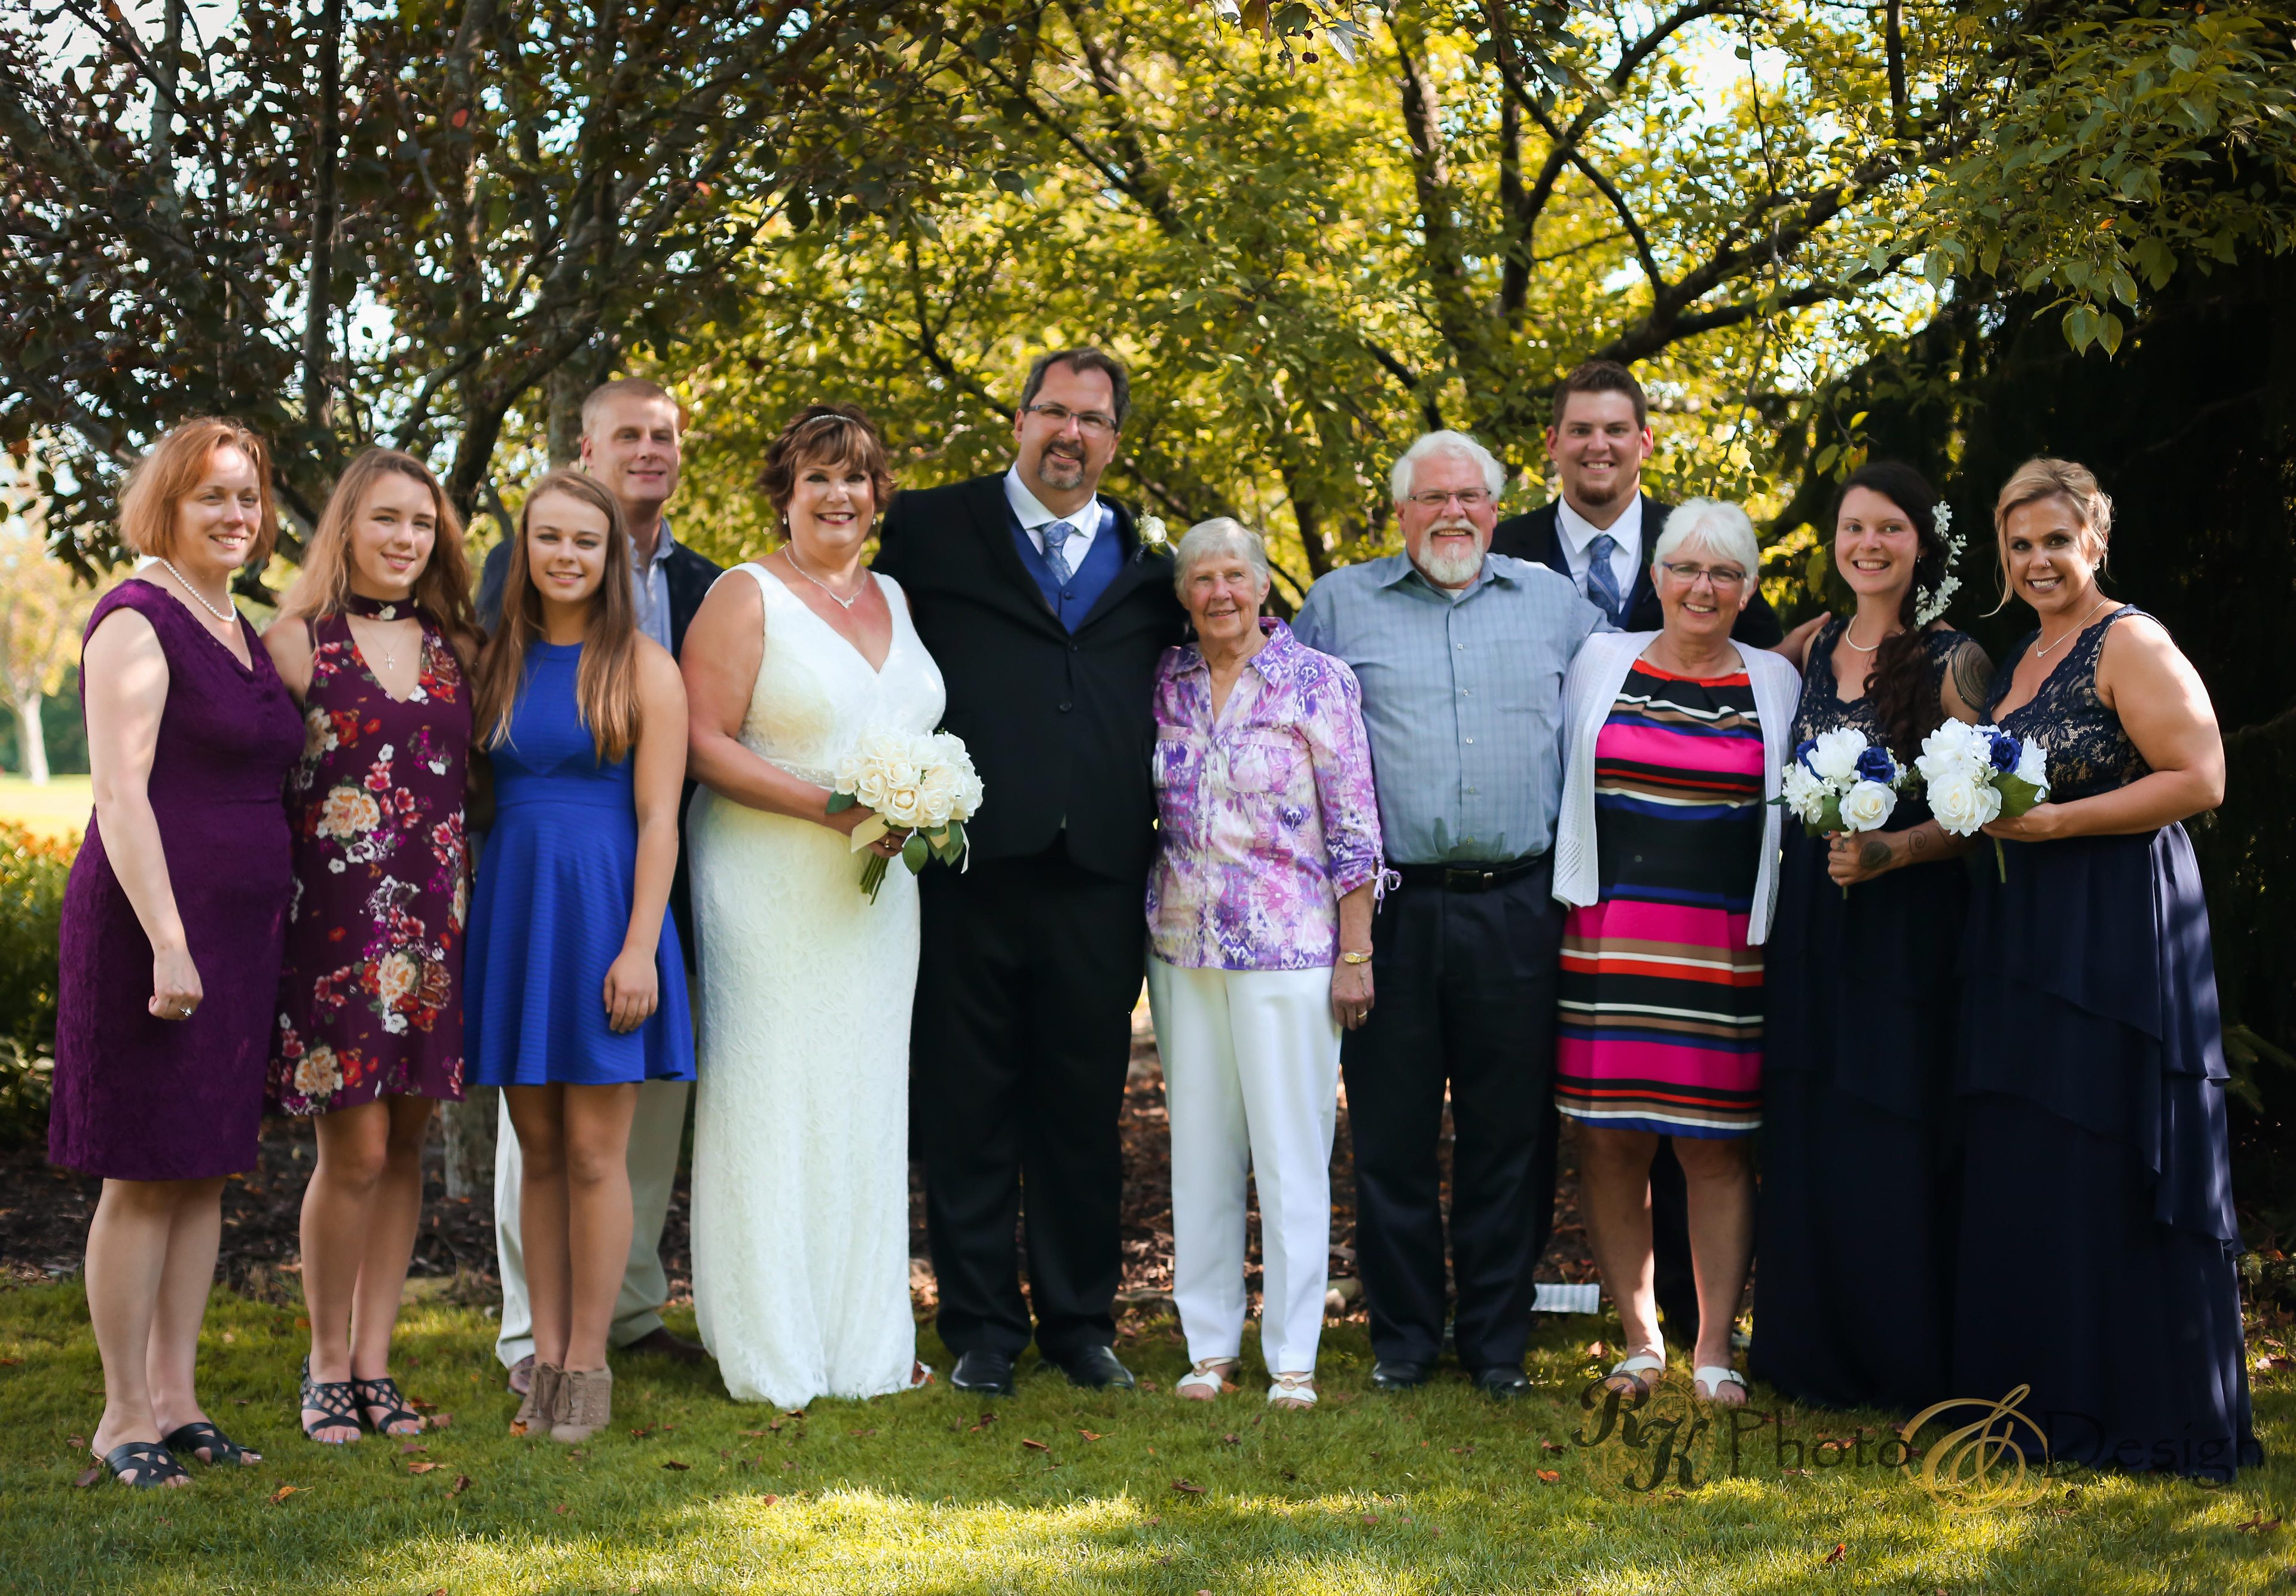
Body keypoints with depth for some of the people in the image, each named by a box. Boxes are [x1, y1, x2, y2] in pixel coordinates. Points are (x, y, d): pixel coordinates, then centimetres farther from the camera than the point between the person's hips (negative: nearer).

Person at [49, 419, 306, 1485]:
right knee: (143, 1177, -3)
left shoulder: (240, 631, 16)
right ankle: (123, 1416, 5)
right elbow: (119, 790, -17)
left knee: (206, 1171, 11)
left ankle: (174, 1400, 18)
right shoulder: (138, 621, -9)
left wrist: (273, 930, 16)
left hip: (240, 934, 8)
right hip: (153, 927, -8)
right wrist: (167, 943, -23)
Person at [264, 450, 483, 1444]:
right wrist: (274, 913, -9)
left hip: (434, 925, 5)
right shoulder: (297, 641, 0)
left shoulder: (453, 649, 13)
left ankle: (373, 1362, 15)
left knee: (405, 1147, 7)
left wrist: (474, 906, 10)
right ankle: (327, 1365, 9)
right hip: (336, 918, -4)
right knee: (355, 1151, -5)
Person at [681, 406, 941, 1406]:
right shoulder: (748, 596, -4)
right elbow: (703, 743, -12)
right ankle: (773, 1352, 4)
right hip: (770, 884, -6)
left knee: (866, 1101, 9)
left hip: (877, 888, 6)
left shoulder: (895, 599, 14)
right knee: (773, 1097, -3)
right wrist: (827, 807, -20)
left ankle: (863, 1338, 18)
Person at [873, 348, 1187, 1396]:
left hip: (1098, 878, 2)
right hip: (969, 868, -2)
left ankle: (1081, 1322, 20)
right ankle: (982, 1328, 14)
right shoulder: (930, 530, 8)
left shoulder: (1145, 566, 17)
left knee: (1085, 1111, 8)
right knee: (968, 1112, 3)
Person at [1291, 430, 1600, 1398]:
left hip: (1516, 908, 1)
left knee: (1509, 1134, 5)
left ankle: (1498, 1340, 15)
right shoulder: (1340, 604, 9)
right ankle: (1403, 1337, 15)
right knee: (1392, 1134, 3)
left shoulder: (1555, 604, 12)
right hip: (1392, 908, -1)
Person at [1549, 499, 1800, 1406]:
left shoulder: (1776, 683, 9)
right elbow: (1565, 784, 14)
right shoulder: (1600, 661, 8)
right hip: (1609, 936, 0)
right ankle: (1638, 1339, 12)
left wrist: (1772, 928, 6)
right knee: (1609, 1139, 1)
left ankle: (1714, 1349, 8)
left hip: (1722, 947, 0)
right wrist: (1571, 903, 9)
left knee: (1714, 1147, -1)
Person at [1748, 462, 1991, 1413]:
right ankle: (1820, 1357, 18)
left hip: (1908, 925, -5)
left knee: (1895, 1144, -3)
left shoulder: (1953, 660, -5)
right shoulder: (1816, 647, 11)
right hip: (1811, 926, 5)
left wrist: (1889, 853, -23)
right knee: (1806, 1141, 7)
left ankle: (1911, 1365, 9)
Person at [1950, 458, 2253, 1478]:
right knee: (2020, 1171, 8)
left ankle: (2146, 1415, 3)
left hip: (2117, 931, -9)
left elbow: (2201, 780, -17)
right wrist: (1973, 809, 6)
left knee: (2113, 1172, -5)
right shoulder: (2021, 658, 17)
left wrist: (2052, 821, -20)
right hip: (2022, 935, 9)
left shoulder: (2130, 644, -9)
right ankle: (2043, 1393, 16)